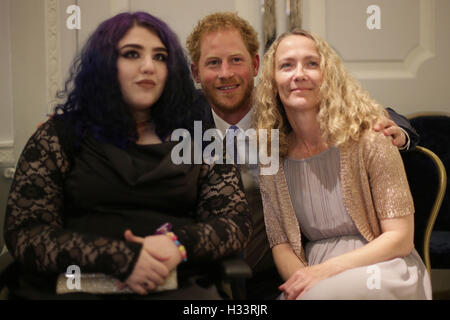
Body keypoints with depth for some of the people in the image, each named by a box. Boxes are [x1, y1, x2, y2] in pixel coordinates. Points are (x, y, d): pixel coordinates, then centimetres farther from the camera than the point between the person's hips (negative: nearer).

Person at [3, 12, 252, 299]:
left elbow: (236, 222, 12)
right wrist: (119, 257, -11)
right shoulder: (60, 135, 11)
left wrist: (180, 243, -10)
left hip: (176, 286, 2)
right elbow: (24, 232, 3)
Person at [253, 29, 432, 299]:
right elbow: (280, 243, 5)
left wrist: (325, 270, -18)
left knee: (323, 292, -33)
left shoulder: (368, 141, -8)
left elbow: (400, 238, -8)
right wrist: (299, 279, -18)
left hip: (380, 270, -2)